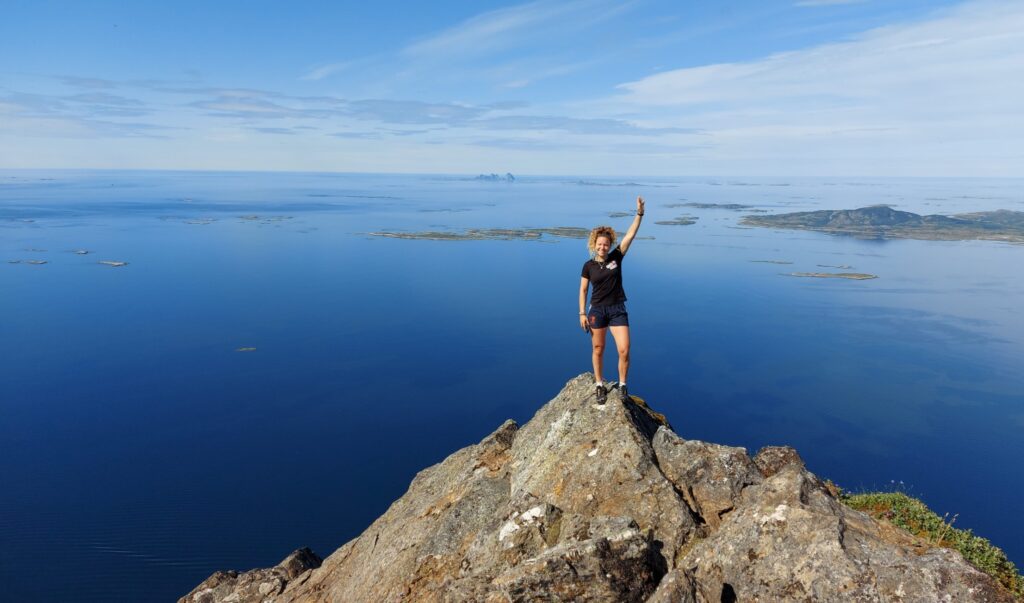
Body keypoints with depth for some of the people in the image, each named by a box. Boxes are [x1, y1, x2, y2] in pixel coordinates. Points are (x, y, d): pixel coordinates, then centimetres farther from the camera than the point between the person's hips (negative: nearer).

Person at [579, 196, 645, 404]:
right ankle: (599, 385, 27)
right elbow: (583, 290, 3)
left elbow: (631, 234, -9)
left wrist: (640, 213, -18)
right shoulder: (588, 266, -2)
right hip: (597, 311, 0)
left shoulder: (616, 257, -1)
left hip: (618, 310, 0)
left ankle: (622, 384, 14)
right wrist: (582, 313, -2)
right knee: (598, 350, 9)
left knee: (624, 350, -7)